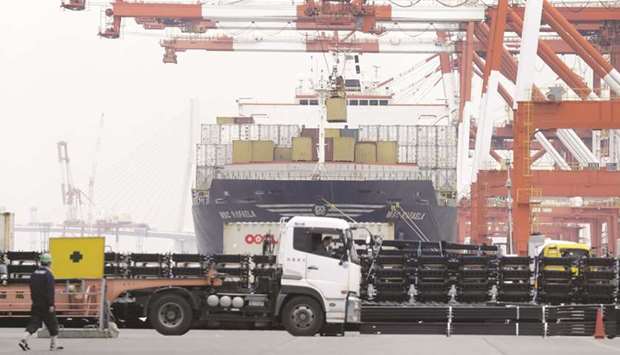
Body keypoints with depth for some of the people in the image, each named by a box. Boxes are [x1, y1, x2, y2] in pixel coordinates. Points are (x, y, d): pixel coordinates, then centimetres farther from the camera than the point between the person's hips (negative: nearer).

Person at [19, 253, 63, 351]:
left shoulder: (34, 274, 9)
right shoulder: (48, 274, -14)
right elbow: (50, 291, -20)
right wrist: (51, 305, -20)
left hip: (36, 304, 6)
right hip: (46, 305, -6)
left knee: (34, 322, 5)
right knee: (52, 323, 7)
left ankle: (24, 339, -14)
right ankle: (53, 344, 14)